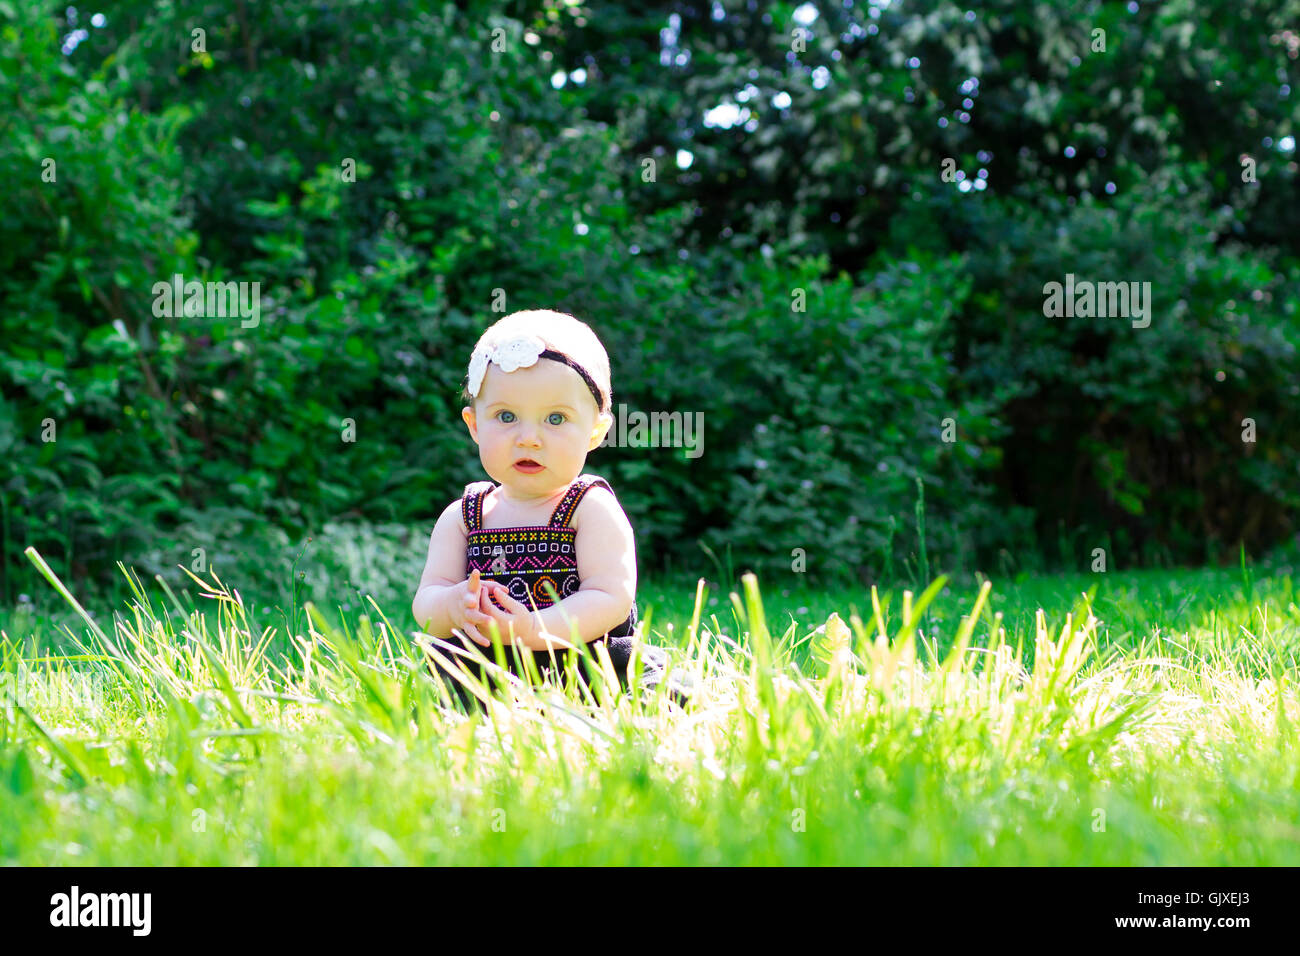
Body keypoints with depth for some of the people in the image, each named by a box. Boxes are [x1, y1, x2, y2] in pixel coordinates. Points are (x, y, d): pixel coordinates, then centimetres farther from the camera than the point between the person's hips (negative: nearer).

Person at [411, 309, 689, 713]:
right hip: (488, 668, 3)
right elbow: (426, 601, 5)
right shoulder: (461, 517, 11)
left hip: (584, 660, -3)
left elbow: (611, 599, -12)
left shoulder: (593, 510, -1)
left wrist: (534, 629, -29)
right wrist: (454, 606, -22)